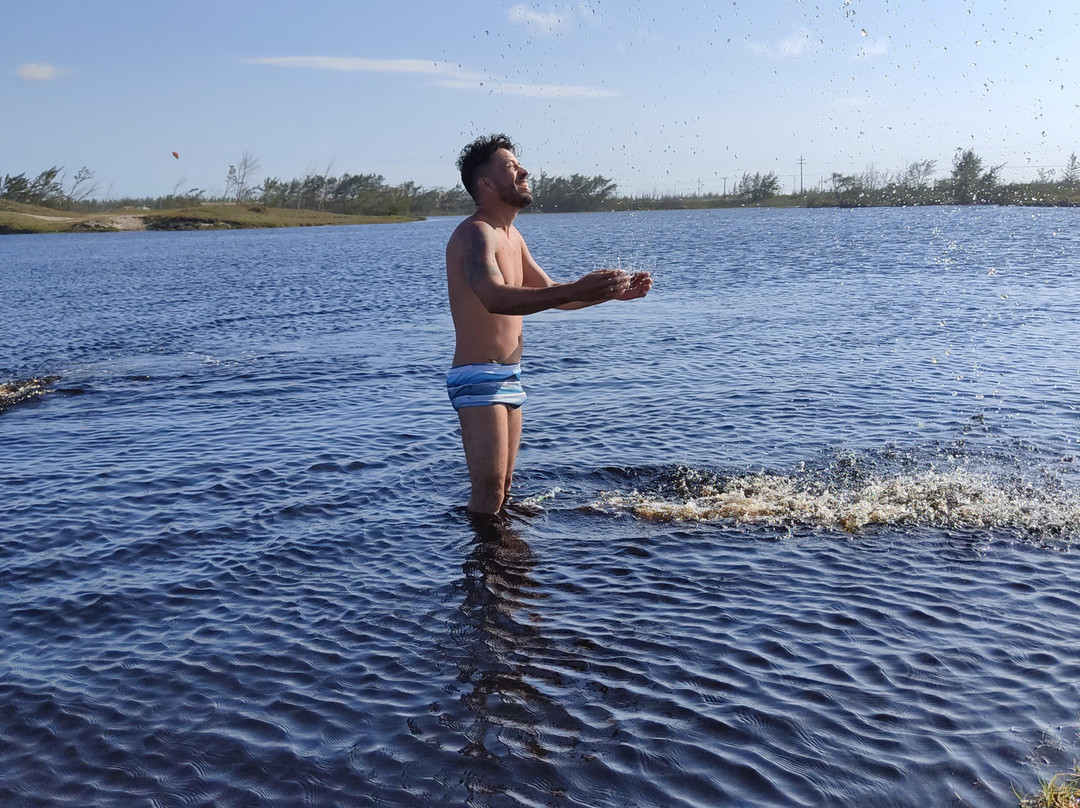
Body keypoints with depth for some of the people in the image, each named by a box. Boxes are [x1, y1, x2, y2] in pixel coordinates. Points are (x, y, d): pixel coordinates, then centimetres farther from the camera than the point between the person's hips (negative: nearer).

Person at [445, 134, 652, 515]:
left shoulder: (511, 237, 16)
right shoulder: (475, 233, -15)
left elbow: (549, 293, 25)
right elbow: (495, 298, -34)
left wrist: (611, 291, 11)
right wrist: (577, 289, -42)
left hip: (508, 378, 10)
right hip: (479, 378, -10)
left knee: (503, 488, 15)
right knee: (489, 494, -12)